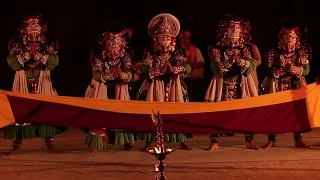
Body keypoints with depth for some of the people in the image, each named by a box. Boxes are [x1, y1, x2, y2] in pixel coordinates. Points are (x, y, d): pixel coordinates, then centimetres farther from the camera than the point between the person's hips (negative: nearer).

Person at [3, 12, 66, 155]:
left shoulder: (49, 44, 3)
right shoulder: (18, 44, 3)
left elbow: (54, 62, -11)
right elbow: (12, 62, -9)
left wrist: (38, 53, -17)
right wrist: (28, 53, -17)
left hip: (42, 84, 0)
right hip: (23, 84, 0)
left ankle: (50, 145, 6)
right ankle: (16, 146, 5)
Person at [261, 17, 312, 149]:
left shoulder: (302, 51, -4)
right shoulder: (273, 51, -10)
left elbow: (306, 69, -6)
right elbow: (268, 71, -11)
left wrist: (296, 70, -26)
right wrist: (283, 70, -26)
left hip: (296, 85, 2)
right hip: (277, 86, -2)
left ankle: (298, 140, 14)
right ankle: (271, 140, 11)